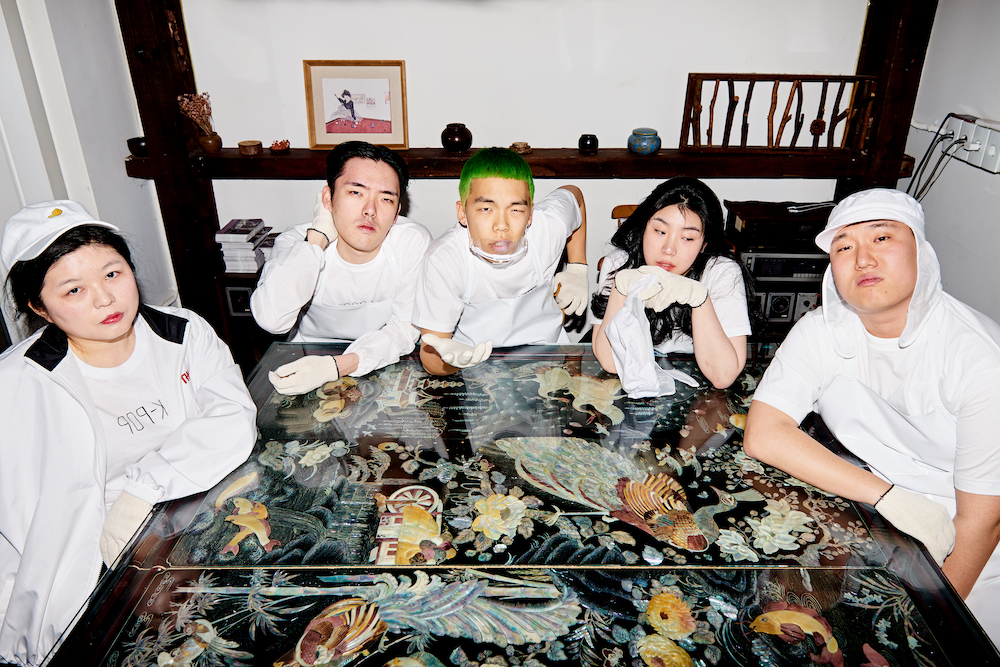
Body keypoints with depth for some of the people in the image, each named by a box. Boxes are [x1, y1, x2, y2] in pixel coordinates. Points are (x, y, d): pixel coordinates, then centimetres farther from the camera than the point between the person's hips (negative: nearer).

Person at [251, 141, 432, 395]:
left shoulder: (414, 242, -16)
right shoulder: (294, 243, -15)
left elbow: (406, 327, -16)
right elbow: (272, 320, -31)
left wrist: (334, 366, -30)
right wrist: (318, 236, -27)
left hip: (387, 364, 1)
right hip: (309, 357, -1)